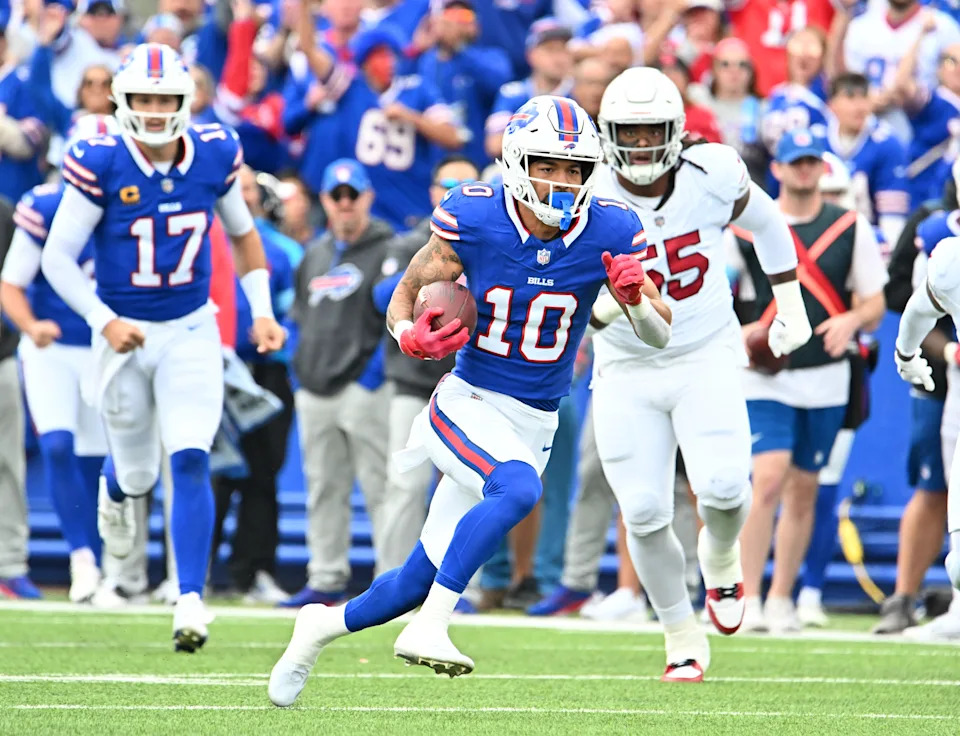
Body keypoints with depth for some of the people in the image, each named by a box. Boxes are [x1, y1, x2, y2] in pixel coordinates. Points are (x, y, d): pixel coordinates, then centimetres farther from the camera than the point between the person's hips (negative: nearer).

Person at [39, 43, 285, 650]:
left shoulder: (215, 156, -7)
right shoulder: (101, 165, -16)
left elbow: (243, 234, 12)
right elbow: (58, 258, -11)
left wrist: (262, 312, 3)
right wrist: (105, 322, -21)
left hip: (191, 332, 1)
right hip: (125, 335, -1)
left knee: (190, 461, -14)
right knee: (139, 474, 14)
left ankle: (191, 600, -14)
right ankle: (116, 489, 54)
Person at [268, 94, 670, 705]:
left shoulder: (609, 233, -8)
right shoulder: (473, 219, -12)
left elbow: (661, 336, -1)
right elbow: (406, 293, 1)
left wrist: (637, 299, -23)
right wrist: (409, 334, -21)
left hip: (534, 425, 3)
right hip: (467, 403, -3)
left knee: (422, 580, 9)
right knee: (518, 489, -35)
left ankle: (325, 626, 35)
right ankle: (428, 629, -30)